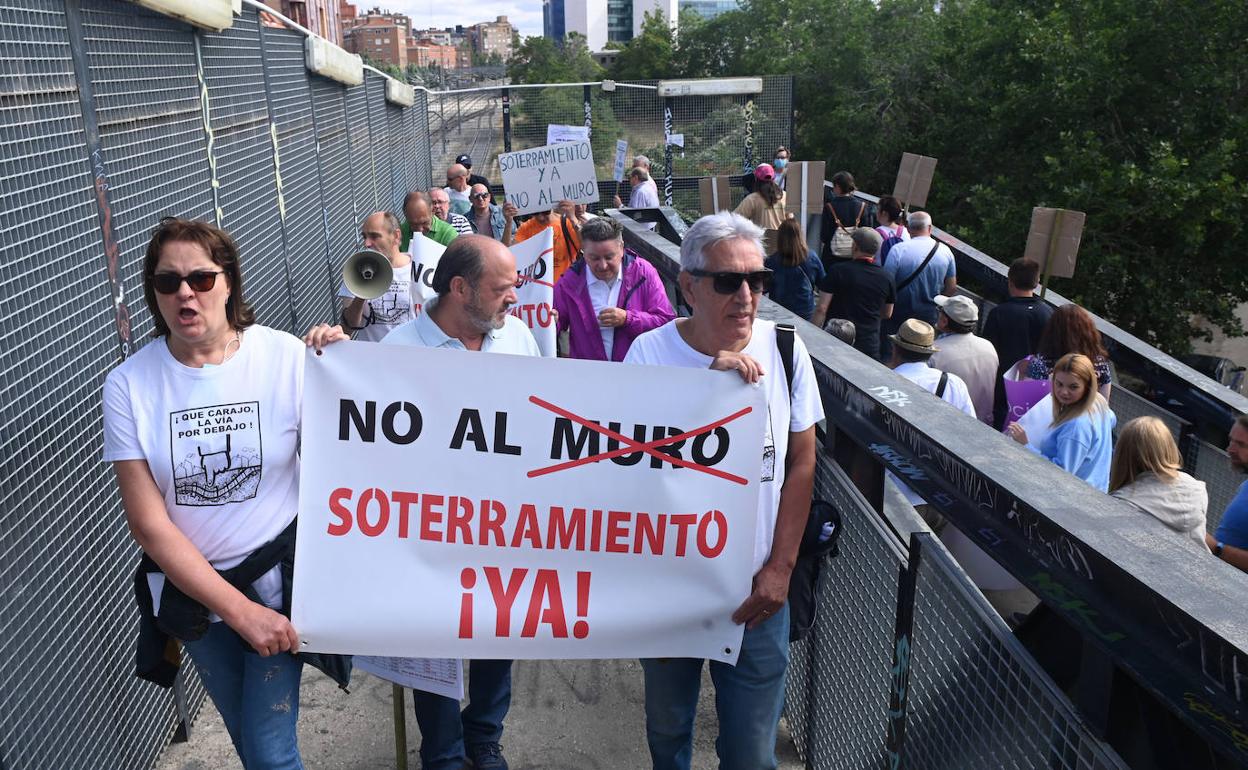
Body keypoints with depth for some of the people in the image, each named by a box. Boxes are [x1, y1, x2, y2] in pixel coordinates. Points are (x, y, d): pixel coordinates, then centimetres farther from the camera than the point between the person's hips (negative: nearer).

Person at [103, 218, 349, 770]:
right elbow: (150, 525, -11)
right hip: (191, 588, 2)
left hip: (281, 577, -2)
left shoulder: (286, 357, -14)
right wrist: (240, 611, -15)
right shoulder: (129, 385, -11)